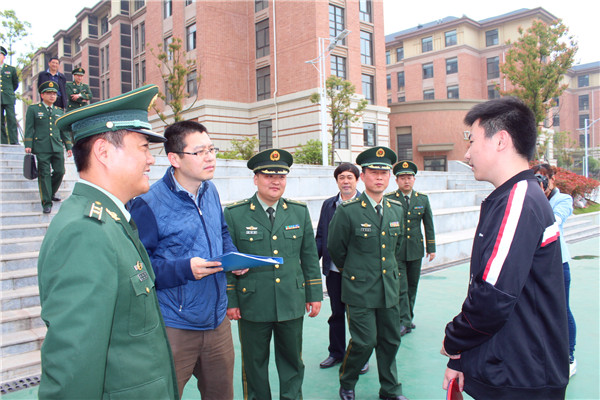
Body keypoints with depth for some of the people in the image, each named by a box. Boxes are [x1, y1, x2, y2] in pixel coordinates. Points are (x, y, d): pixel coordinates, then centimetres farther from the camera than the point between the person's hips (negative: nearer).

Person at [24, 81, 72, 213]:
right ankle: (46, 202, 1)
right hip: (42, 148, -3)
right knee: (44, 174, -4)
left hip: (57, 147, 3)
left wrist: (68, 146, 14)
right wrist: (28, 145, -6)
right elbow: (29, 128, 3)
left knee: (60, 171, 0)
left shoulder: (59, 112, 18)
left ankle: (52, 192, 27)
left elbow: (64, 130, 20)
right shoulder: (33, 109, 8)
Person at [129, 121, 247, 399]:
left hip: (217, 321, 7)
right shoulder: (149, 204, -18)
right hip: (175, 328, -6)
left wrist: (234, 257, 0)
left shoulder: (210, 191, 4)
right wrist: (184, 269, -26)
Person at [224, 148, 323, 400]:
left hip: (292, 303, 2)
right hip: (252, 306, -2)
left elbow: (309, 256, 8)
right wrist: (230, 301, -4)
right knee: (254, 363, 13)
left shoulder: (299, 212, 5)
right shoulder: (234, 214, -4)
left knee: (292, 360, 16)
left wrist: (314, 294, 7)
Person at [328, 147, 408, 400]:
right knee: (364, 342, -1)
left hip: (390, 288, 5)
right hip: (360, 291, -5)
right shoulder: (347, 211, -12)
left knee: (391, 341, 13)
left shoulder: (396, 210, 5)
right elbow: (335, 249, 0)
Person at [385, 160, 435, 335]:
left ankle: (409, 317, 29)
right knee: (401, 287, -5)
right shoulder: (389, 199, -6)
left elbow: (429, 225, 11)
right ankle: (404, 322, 3)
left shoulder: (423, 199, 5)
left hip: (415, 250, 4)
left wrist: (431, 248, 9)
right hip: (396, 250, -4)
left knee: (412, 286, 13)